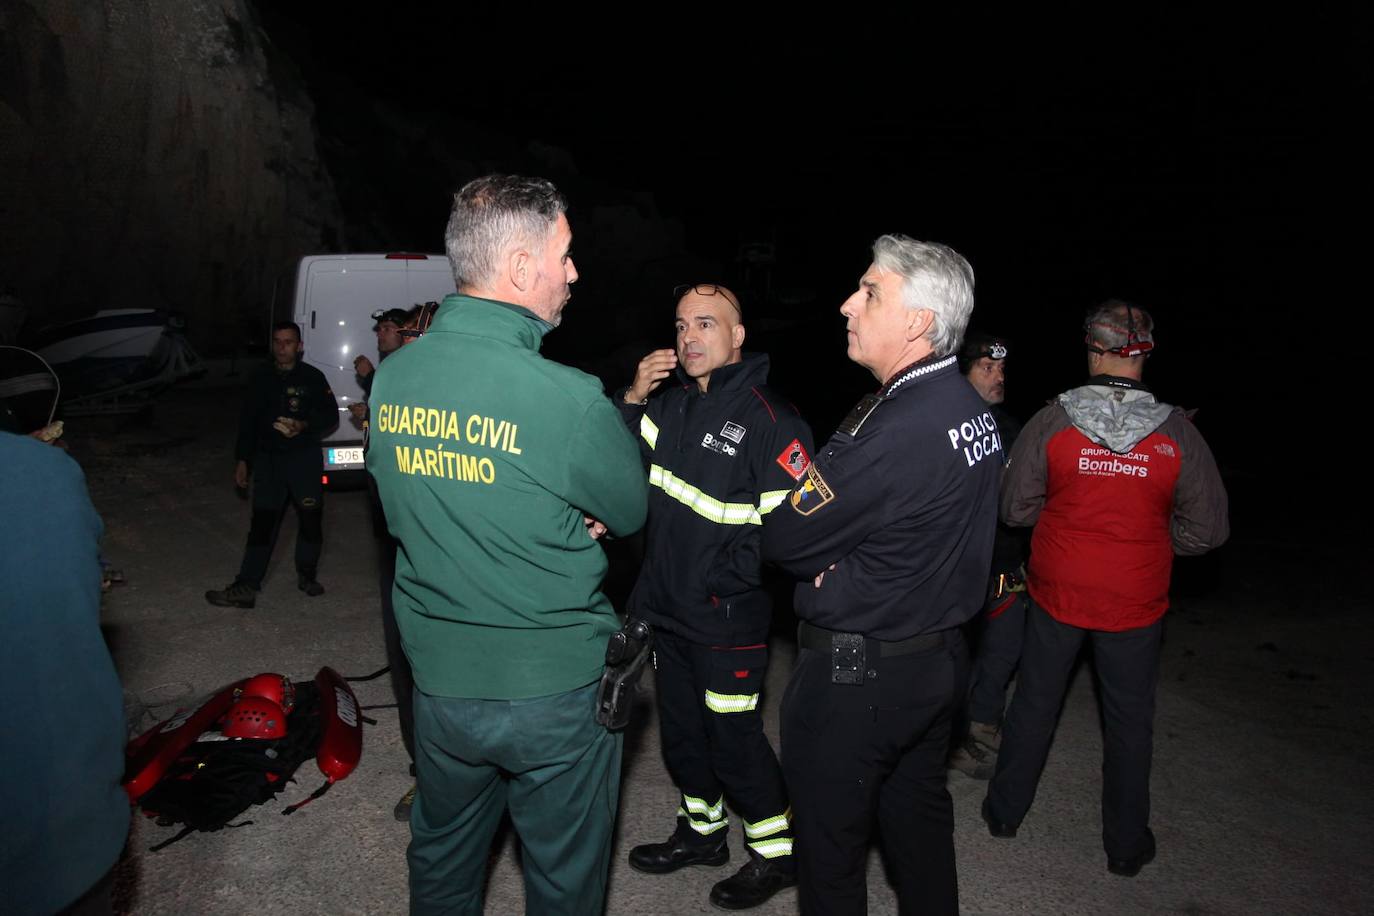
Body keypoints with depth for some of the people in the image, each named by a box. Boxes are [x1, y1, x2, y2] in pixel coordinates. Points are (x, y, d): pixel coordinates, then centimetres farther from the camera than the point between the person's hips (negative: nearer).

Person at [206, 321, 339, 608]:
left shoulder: (312, 377, 1)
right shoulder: (262, 380, 10)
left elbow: (330, 415, 1)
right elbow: (247, 421, 14)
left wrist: (304, 426, -17)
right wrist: (242, 460, 11)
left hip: (304, 457, -2)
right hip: (268, 458, 2)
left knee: (311, 519, 3)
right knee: (262, 522, -1)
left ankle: (306, 575, 24)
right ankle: (246, 587, -2)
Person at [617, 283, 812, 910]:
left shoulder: (770, 419, -16)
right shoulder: (671, 404, 7)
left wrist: (720, 583, -19)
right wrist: (633, 399, -6)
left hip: (726, 617, -7)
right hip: (665, 609, 7)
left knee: (733, 739, 5)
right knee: (681, 729, 20)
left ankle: (776, 852, 28)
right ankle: (703, 830, 42)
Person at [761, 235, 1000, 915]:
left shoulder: (895, 429, -28)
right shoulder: (972, 408, 2)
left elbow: (783, 538, -22)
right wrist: (839, 558, -9)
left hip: (857, 678, -9)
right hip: (940, 656, 9)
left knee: (830, 842, 12)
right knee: (919, 816, 26)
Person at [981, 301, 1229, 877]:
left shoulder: (1051, 421, -13)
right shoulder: (1177, 433, -12)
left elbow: (1016, 509, -4)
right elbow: (1206, 530, -5)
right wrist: (1146, 537, 11)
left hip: (1056, 591, 1)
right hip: (1135, 603, 0)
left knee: (1035, 702, 17)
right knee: (1129, 720, 15)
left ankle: (1005, 811, 33)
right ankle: (1126, 846, 30)